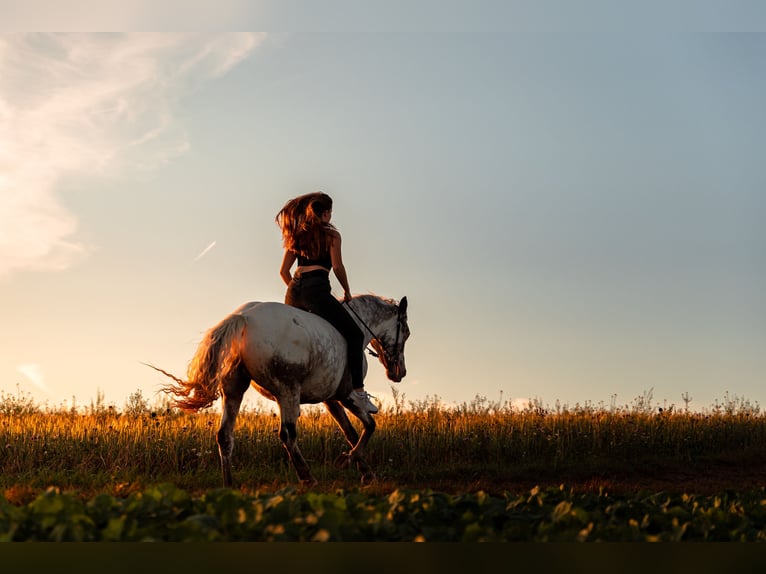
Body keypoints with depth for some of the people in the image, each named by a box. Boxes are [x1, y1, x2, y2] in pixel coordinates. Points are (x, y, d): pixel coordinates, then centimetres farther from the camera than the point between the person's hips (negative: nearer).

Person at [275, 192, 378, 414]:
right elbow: (337, 266, -4)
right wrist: (347, 291, 8)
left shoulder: (297, 236, 21)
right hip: (316, 289, -6)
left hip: (293, 294, 7)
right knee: (354, 334, -6)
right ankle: (357, 389, -20)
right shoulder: (331, 235, 6)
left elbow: (284, 271, 18)